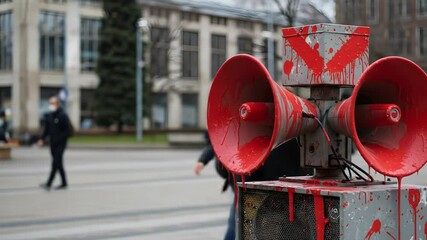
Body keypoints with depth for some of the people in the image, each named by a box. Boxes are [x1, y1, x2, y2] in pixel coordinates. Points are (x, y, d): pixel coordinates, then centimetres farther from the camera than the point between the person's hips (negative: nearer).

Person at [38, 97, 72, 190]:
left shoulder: (63, 116, -11)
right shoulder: (49, 116, 11)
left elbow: (69, 130, -13)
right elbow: (46, 129, 17)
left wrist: (59, 139, -18)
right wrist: (42, 139, 2)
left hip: (60, 144, -7)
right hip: (52, 144, 7)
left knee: (55, 163, -12)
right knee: (59, 164, 11)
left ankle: (49, 183, -17)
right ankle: (64, 183, 19)